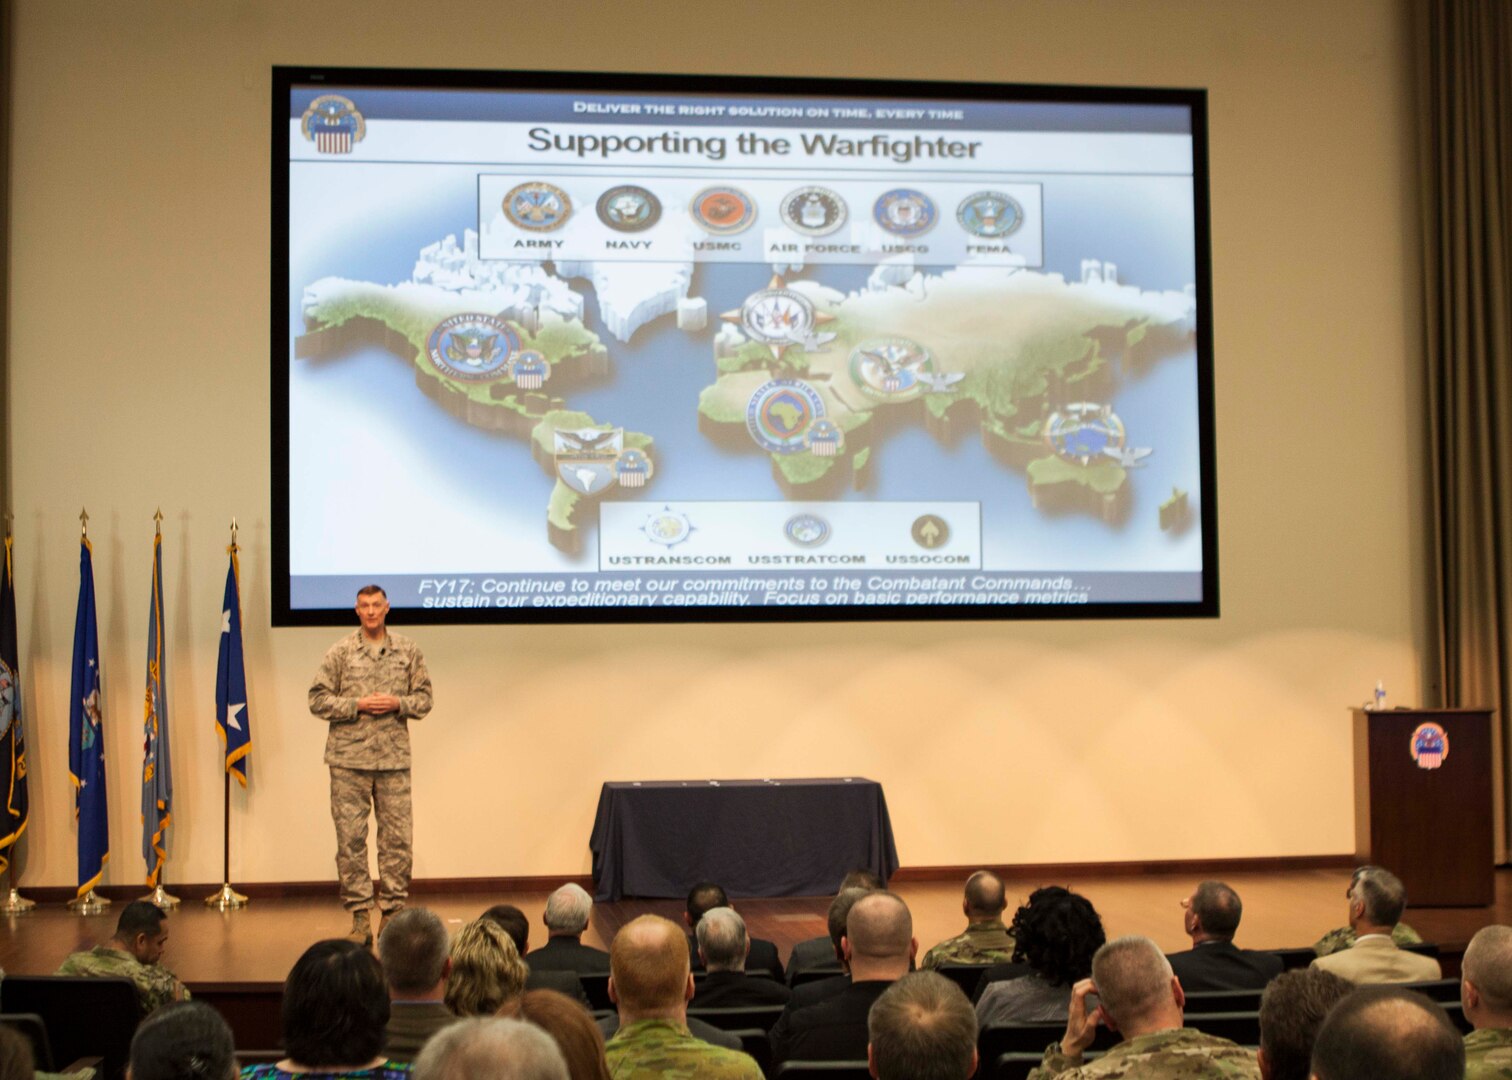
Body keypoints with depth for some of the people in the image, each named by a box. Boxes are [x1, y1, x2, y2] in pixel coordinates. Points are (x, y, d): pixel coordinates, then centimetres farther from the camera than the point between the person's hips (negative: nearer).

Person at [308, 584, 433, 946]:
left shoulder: (408, 650, 8)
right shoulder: (340, 652, 2)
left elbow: (424, 697, 10)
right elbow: (318, 699, 0)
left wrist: (397, 704, -9)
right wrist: (358, 705, -11)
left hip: (394, 757, 1)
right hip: (349, 758, -1)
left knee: (397, 837, 2)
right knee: (351, 838, 0)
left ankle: (394, 909, 12)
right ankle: (359, 913, 8)